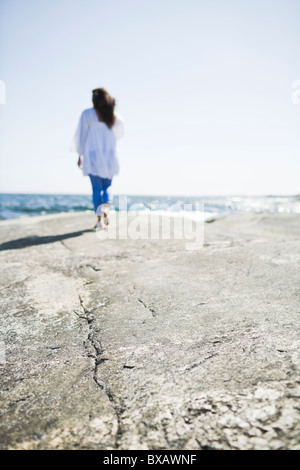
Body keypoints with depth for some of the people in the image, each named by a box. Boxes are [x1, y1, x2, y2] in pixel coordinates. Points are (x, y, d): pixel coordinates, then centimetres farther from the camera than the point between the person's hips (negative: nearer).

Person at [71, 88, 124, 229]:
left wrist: (80, 156, 5)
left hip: (92, 155, -2)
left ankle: (100, 219, -3)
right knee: (107, 186, 15)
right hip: (110, 156, 2)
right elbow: (119, 133, 19)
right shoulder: (115, 117, 4)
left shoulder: (87, 114, -5)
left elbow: (82, 136, -3)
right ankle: (105, 209, -12)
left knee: (96, 188, 4)